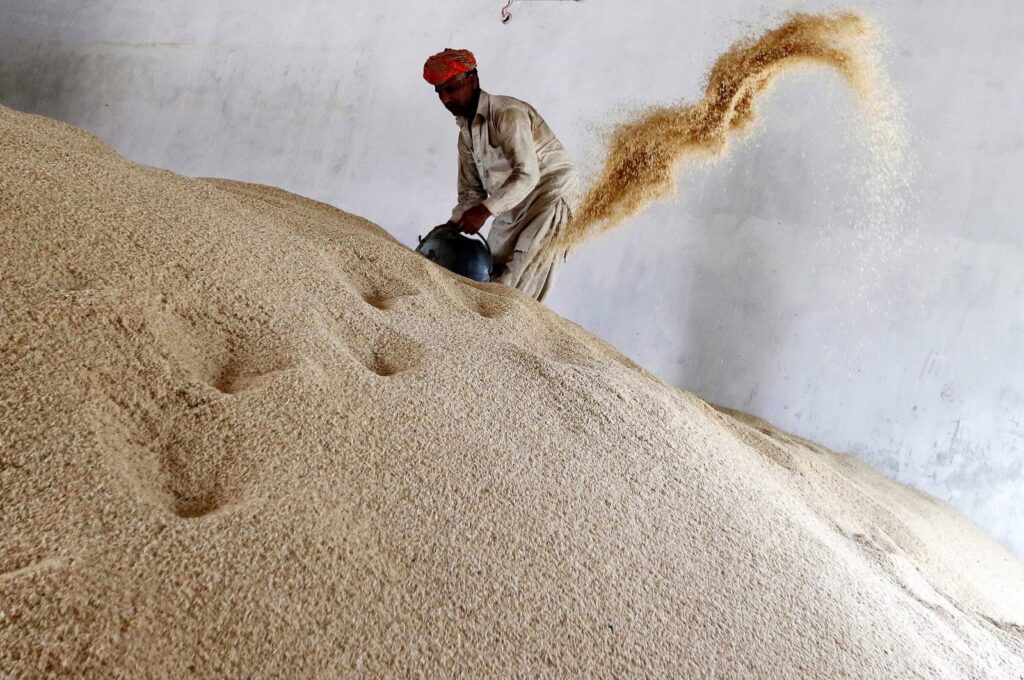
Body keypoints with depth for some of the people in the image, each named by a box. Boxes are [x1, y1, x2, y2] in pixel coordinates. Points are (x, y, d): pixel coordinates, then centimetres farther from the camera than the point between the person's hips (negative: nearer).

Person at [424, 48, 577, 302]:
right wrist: (452, 227, -5)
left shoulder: (507, 114, -17)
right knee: (491, 275, 3)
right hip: (512, 207, 9)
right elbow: (471, 191, 12)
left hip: (550, 194, -9)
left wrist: (485, 210, -36)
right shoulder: (465, 133, 10)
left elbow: (527, 174, -28)